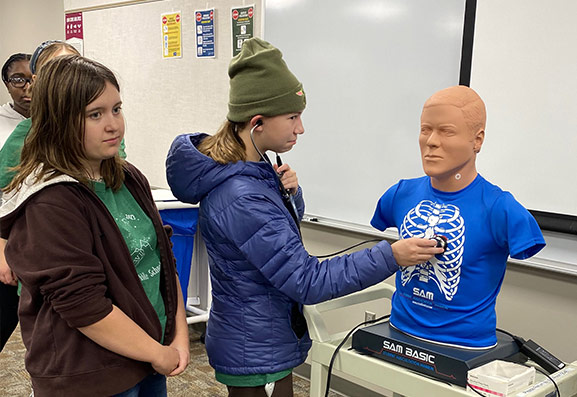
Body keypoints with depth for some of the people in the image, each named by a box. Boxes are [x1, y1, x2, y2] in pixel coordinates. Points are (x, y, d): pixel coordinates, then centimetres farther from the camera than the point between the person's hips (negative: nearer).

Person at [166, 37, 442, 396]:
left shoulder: (250, 166, -2)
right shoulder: (240, 198, -31)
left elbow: (286, 227, 13)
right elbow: (306, 282, -28)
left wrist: (290, 193, -9)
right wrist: (390, 257, -28)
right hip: (257, 357, -9)